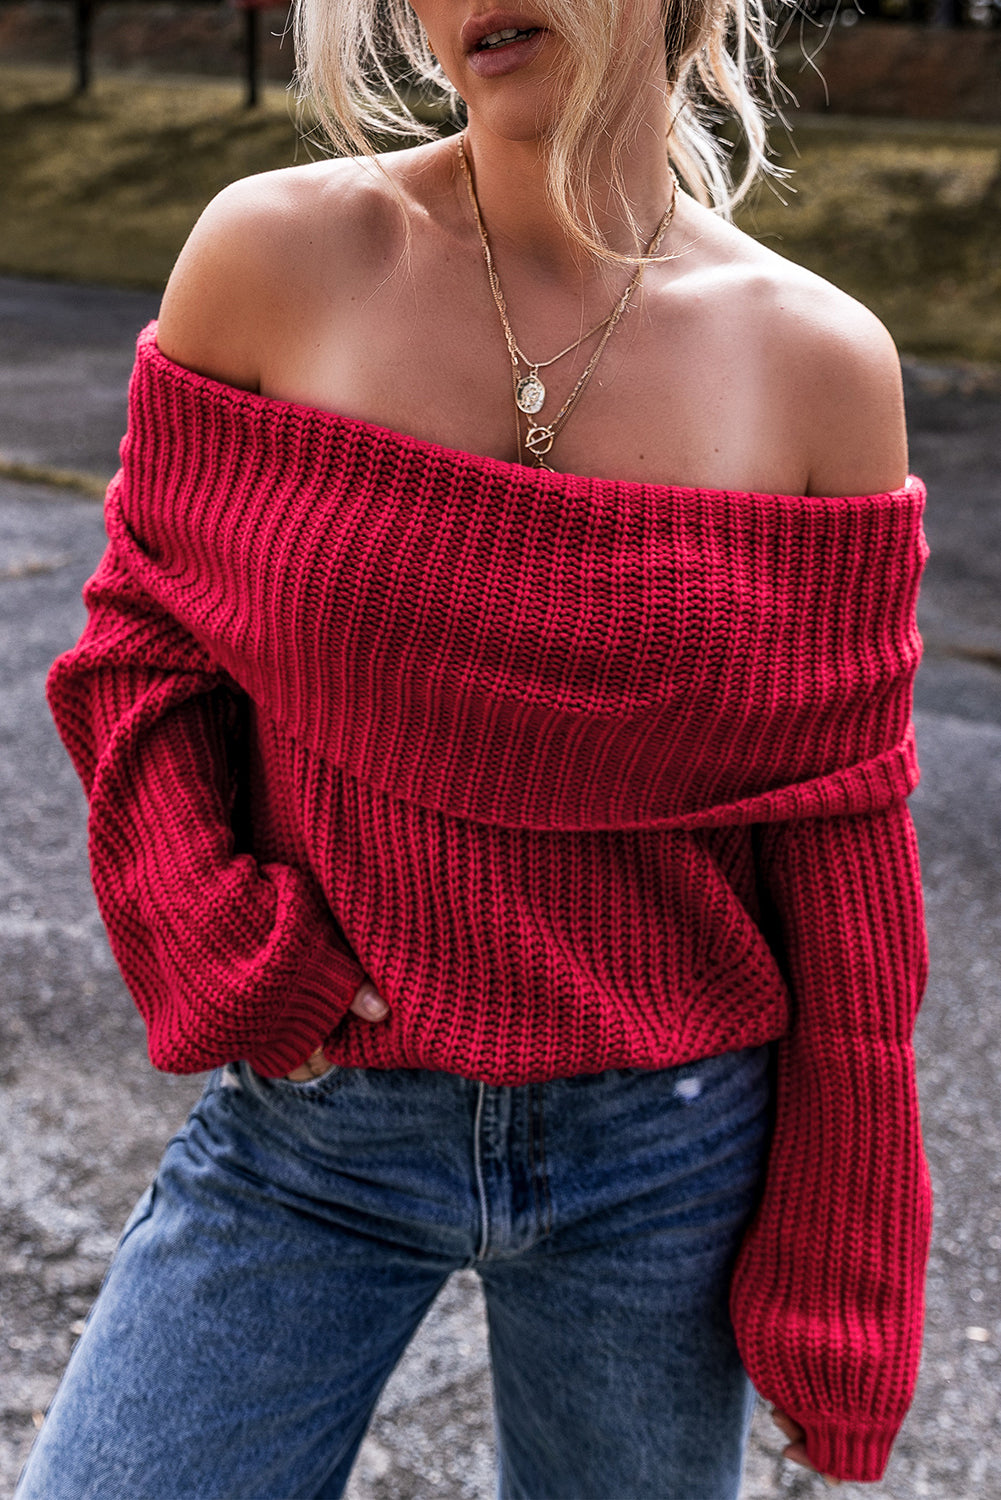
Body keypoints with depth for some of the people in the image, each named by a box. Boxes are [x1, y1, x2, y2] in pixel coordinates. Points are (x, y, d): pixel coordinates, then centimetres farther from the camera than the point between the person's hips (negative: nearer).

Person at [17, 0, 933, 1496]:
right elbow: (141, 640, 2)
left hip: (669, 1151, 1)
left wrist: (838, 1271, 1)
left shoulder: (824, 363, -7)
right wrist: (208, 942, -12)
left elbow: (841, 842, -3)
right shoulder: (276, 256, -8)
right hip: (311, 1115, 0)